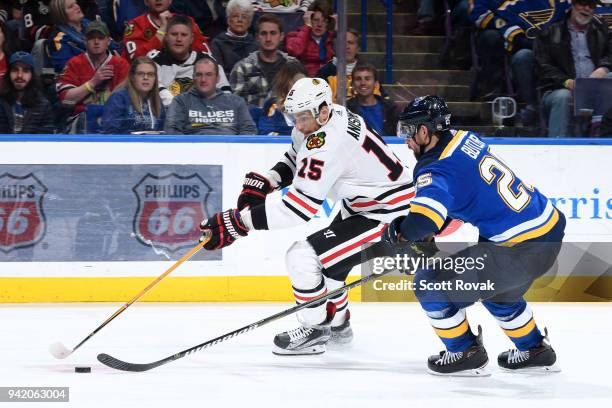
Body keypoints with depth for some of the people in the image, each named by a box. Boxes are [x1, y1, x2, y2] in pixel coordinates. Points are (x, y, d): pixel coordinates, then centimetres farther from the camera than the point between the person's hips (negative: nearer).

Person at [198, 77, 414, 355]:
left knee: (302, 256, -14)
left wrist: (238, 222, -32)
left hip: (386, 213, -11)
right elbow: (298, 158, 20)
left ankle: (315, 331, 2)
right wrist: (262, 182, 2)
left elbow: (301, 205, -32)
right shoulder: (318, 121, 0)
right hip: (363, 205, 11)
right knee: (323, 257, 19)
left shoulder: (328, 142, -30)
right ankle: (337, 324, 34)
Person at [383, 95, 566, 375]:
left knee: (431, 284, 0)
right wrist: (422, 233, 21)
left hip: (522, 250, -9)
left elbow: (420, 224, -30)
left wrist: (399, 232, -7)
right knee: (498, 289, 36)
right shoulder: (465, 140, 9)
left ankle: (466, 354, 13)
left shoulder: (438, 170, -17)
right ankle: (534, 350, 45)